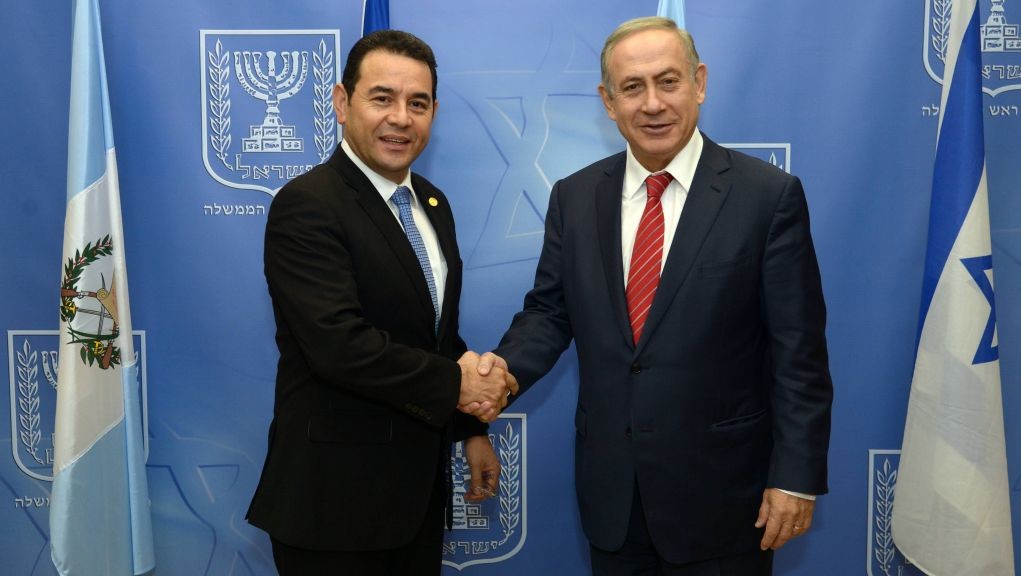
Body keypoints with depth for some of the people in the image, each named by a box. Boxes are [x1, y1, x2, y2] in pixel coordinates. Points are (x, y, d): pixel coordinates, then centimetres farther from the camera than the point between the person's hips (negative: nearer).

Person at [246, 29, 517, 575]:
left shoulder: (431, 203, 9)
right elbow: (340, 344, -27)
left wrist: (471, 429, 12)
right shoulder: (306, 205, -17)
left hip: (420, 479, 7)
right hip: (337, 493, -7)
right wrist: (455, 384, -17)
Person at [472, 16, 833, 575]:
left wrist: (797, 476, -9)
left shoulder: (769, 195, -10)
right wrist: (505, 366, -14)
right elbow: (549, 311, 6)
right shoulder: (573, 197, 2)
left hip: (720, 490, -3)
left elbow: (797, 352, -9)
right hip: (608, 486, 3)